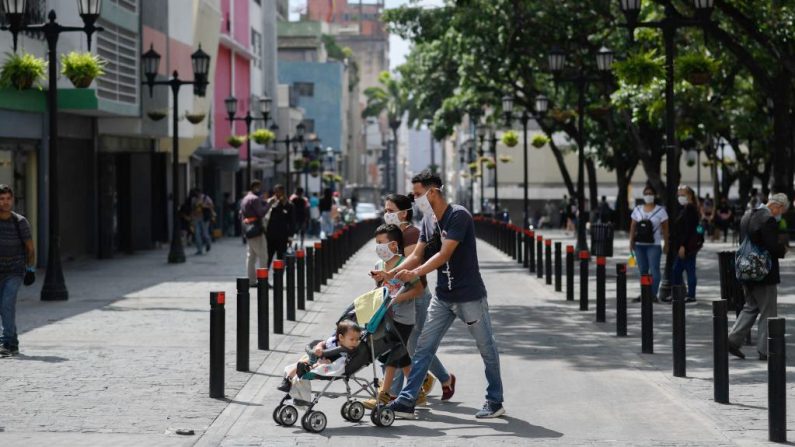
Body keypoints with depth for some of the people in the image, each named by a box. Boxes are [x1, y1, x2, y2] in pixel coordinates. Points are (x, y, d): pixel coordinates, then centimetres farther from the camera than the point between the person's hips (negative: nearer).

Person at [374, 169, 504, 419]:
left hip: (469, 295, -7)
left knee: (487, 349, 7)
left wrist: (415, 273, -35)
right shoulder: (428, 221, 7)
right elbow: (417, 255, 6)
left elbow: (445, 254, -26)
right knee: (423, 347, 2)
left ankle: (495, 402, 18)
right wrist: (392, 273, -10)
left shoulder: (458, 216, -18)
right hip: (443, 296, 7)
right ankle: (407, 401, 1)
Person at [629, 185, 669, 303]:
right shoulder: (637, 210, 11)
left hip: (654, 245, -4)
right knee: (643, 270, 8)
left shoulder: (660, 211, 1)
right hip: (639, 244, 4)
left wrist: (666, 243, -5)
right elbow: (633, 227, 11)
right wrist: (631, 241, 4)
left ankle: (653, 294, -7)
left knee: (654, 270, -8)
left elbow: (665, 228, 0)